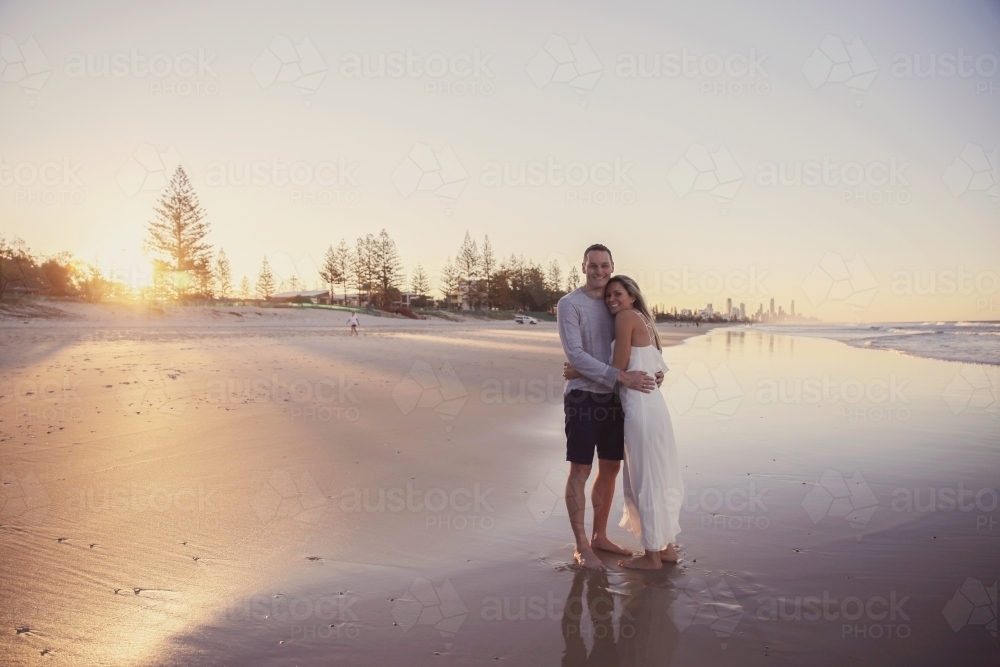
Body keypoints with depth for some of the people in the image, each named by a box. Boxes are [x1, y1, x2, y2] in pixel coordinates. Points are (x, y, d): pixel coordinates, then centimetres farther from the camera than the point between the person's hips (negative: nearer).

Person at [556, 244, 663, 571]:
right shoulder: (569, 304, -7)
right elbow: (575, 355, -17)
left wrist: (654, 369, -6)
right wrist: (623, 376, -23)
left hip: (613, 396, 7)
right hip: (583, 395, -6)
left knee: (610, 468, 12)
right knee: (580, 470, 0)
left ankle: (600, 536, 27)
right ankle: (582, 547, 10)